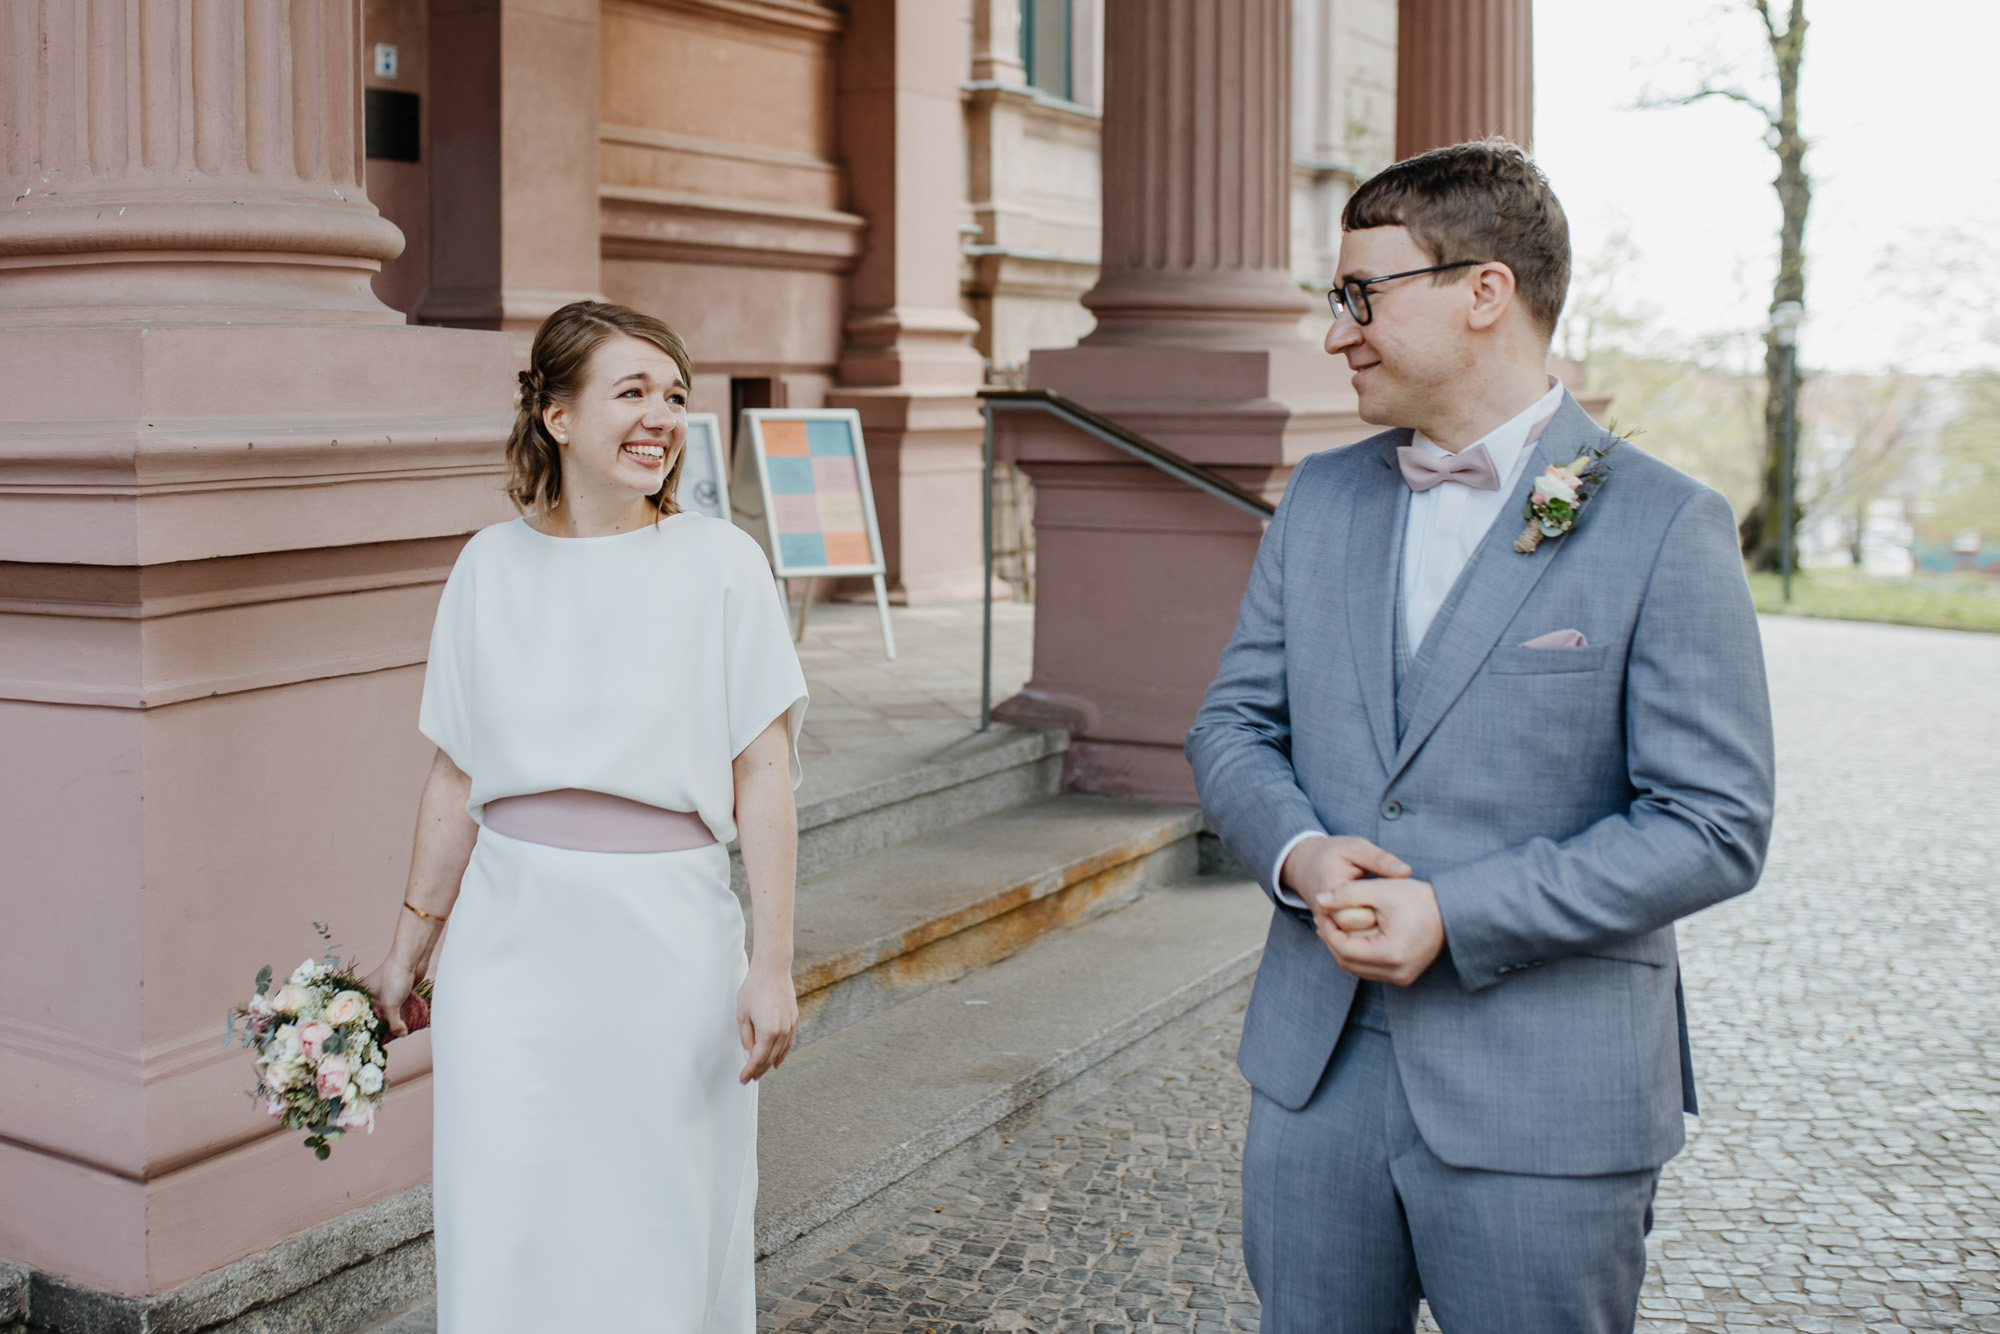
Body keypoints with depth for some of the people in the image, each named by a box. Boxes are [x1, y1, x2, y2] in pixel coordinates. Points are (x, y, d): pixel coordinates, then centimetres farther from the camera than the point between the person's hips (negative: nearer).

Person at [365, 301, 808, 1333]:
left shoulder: (719, 564, -3)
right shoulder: (491, 567, 4)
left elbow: (763, 776, -4)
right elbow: (456, 779, 11)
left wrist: (773, 966, -9)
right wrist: (408, 948, 15)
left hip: (664, 940, -2)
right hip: (512, 937, 2)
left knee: (662, 1232, 8)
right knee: (502, 1228, 4)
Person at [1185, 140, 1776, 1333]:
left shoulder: (1666, 529, -9)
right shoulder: (1320, 501, 8)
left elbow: (1715, 826, -12)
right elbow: (1233, 726, 11)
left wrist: (1453, 915, -18)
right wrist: (1297, 853, -11)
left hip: (1542, 1109, -4)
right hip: (1315, 1070, 5)